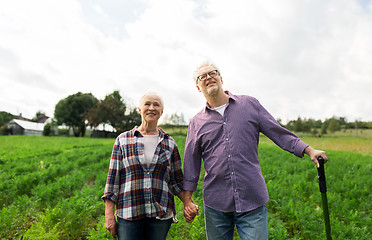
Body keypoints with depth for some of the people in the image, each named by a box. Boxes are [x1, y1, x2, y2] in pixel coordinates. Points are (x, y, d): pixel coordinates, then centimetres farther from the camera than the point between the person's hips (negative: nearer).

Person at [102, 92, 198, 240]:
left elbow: (176, 180, 10)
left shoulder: (169, 143, 6)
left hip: (161, 214, 1)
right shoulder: (123, 140, 2)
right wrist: (109, 216, -1)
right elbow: (113, 178, 2)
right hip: (128, 214, -1)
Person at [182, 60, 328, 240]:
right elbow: (191, 163, 8)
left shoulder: (250, 104, 4)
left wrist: (310, 150, 1)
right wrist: (187, 199, 7)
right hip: (215, 204, 1)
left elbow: (278, 133, 8)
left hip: (253, 200, -1)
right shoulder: (196, 122, 5)